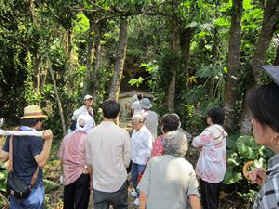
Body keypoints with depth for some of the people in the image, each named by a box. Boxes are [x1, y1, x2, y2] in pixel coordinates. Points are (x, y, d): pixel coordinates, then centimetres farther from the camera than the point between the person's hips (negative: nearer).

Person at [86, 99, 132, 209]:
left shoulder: (91, 133, -8)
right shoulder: (123, 133, -16)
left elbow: (89, 160, 2)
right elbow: (126, 162, -7)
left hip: (98, 185, 2)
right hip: (118, 184, -2)